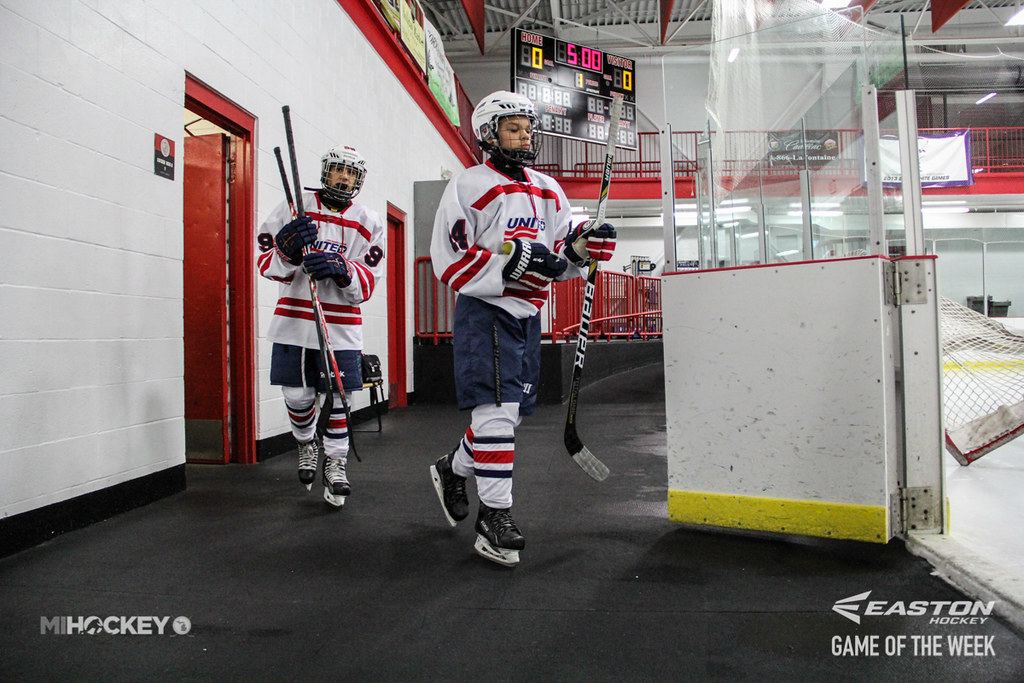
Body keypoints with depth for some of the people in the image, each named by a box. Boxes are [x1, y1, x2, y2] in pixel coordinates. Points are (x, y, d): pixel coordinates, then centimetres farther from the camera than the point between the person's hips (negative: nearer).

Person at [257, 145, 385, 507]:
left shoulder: (368, 222, 4)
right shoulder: (294, 208, 2)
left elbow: (367, 281, -4)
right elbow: (267, 262, -2)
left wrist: (340, 269, -25)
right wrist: (287, 249, -24)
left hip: (341, 326, 0)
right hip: (293, 321, 0)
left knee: (335, 398, 0)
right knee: (299, 397, 7)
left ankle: (335, 466, 19)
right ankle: (306, 444, 38)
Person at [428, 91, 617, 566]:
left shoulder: (548, 191, 16)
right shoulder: (469, 186, -5)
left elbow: (558, 261, 17)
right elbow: (450, 261, -13)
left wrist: (580, 248, -5)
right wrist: (512, 259, -23)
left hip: (527, 313, 7)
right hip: (485, 310, -7)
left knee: (509, 411, 13)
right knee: (495, 411, -12)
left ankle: (453, 470, 37)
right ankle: (494, 520, -2)